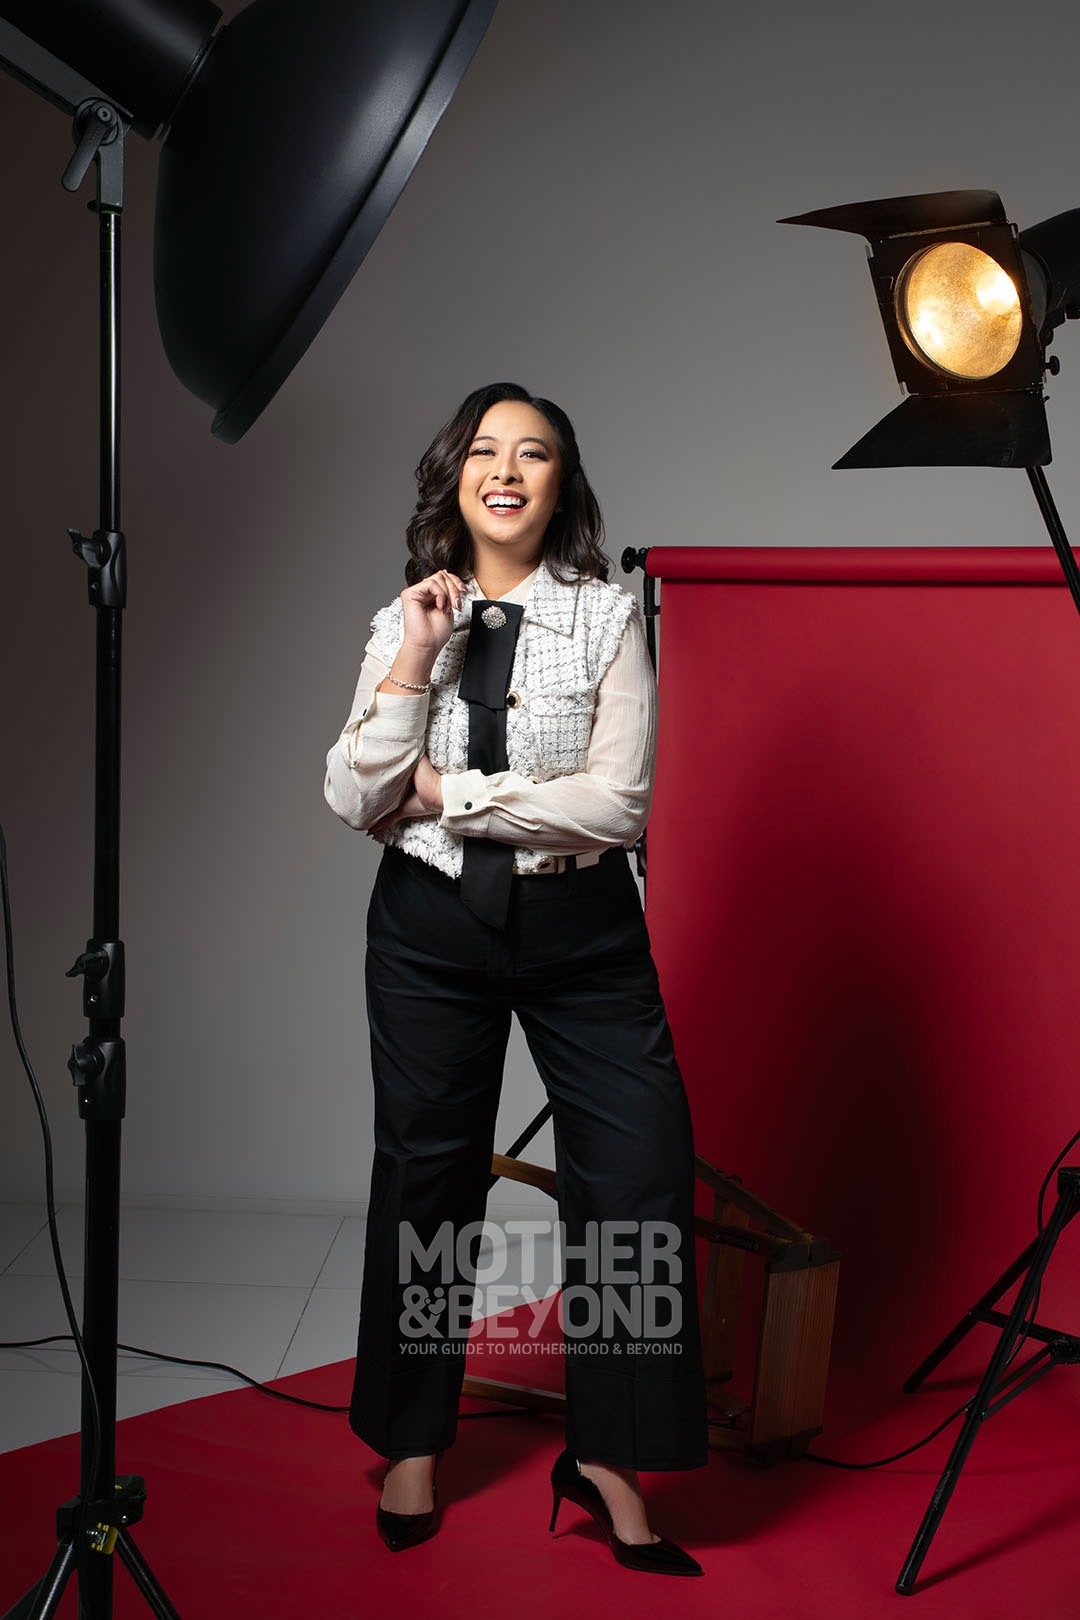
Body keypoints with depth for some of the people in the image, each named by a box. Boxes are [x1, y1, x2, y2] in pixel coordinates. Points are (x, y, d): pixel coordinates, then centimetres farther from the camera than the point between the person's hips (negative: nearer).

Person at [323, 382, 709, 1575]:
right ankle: (412, 1440, 29)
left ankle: (606, 1456, 10)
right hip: (431, 926, 2)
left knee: (641, 1167, -7)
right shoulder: (405, 619, 3)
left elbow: (619, 801, -13)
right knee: (426, 1176, 12)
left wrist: (446, 791, -11)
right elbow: (354, 802, -5)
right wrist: (414, 661, -15)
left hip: (580, 927, -1)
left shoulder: (607, 616, -3)